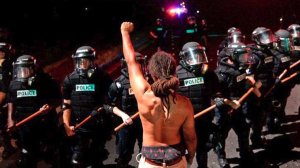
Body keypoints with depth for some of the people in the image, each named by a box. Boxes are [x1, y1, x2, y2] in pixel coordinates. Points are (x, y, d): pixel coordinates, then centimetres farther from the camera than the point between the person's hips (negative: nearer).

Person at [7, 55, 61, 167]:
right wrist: (10, 119, 4)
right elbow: (11, 102, 14)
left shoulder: (45, 81, -9)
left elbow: (58, 99, -4)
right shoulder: (14, 83, 5)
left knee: (47, 152, 2)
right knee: (27, 158, 12)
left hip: (44, 123, -4)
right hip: (23, 124, 4)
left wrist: (50, 106, -25)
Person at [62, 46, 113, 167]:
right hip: (79, 126, 0)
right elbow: (66, 104, 1)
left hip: (99, 126, 0)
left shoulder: (102, 77, -6)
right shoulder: (70, 79, -2)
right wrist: (67, 124, -7)